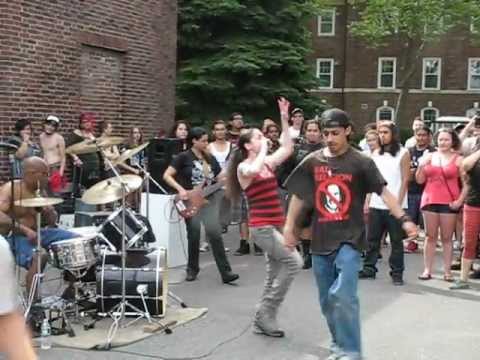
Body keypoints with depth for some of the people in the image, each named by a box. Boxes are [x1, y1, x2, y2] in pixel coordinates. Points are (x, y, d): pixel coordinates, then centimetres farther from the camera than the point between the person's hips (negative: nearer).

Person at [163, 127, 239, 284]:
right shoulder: (184, 157, -3)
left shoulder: (210, 158, 11)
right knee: (194, 235, -3)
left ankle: (225, 272, -10)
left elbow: (221, 178, 12)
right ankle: (192, 269, 20)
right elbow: (167, 176, -7)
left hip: (209, 199, 3)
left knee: (214, 232, -12)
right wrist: (180, 190, -18)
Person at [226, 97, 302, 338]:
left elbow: (287, 149, 14)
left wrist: (284, 119, 9)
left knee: (274, 274, 10)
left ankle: (262, 321, 19)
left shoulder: (268, 163, 11)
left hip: (274, 226, 8)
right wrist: (264, 150, -18)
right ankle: (266, 311, -5)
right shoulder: (243, 167, -10)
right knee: (293, 261, -15)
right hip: (262, 227, -8)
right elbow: (254, 170, -33)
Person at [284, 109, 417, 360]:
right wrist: (289, 227, 12)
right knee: (327, 301, 12)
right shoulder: (312, 162, 4)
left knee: (343, 296, -17)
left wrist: (404, 219, -22)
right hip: (320, 241, 4)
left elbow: (383, 192, -10)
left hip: (349, 240, -4)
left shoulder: (361, 162, -5)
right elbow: (298, 196, 12)